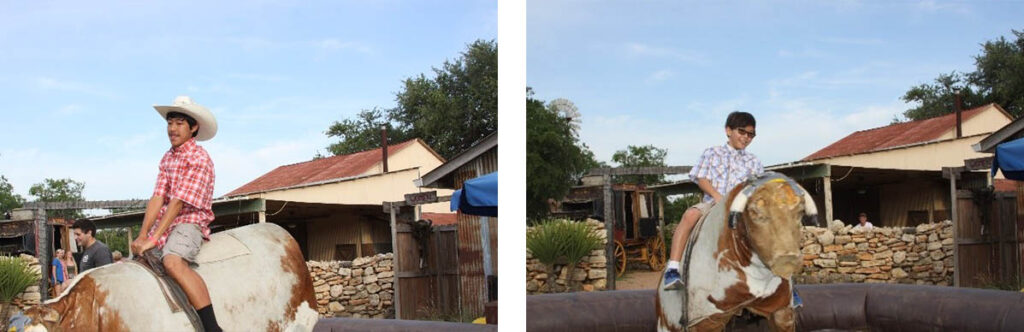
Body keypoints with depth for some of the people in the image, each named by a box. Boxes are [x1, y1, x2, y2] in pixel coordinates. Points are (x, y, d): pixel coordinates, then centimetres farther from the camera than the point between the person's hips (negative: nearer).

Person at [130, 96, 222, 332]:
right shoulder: (167, 158, 13)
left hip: (190, 222, -9)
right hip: (165, 222, 9)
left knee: (173, 261, -34)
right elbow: (158, 198, 6)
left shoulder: (199, 158, -12)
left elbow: (178, 201, -17)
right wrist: (143, 235, -6)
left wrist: (154, 238, -20)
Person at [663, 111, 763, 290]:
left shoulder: (754, 162, 21)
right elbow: (701, 178, 7)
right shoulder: (712, 153, 18)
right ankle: (672, 268, -38)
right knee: (690, 214, -33)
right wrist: (717, 195, -10)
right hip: (711, 202, -1)